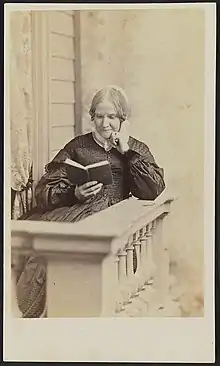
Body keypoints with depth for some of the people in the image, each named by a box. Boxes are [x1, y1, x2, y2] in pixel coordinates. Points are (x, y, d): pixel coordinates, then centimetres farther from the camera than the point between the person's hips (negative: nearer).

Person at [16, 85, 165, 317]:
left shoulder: (137, 149, 18)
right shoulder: (77, 146, 17)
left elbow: (154, 192, 0)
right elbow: (44, 191, 8)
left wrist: (126, 150, 2)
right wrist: (74, 194, -13)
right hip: (73, 211, 1)